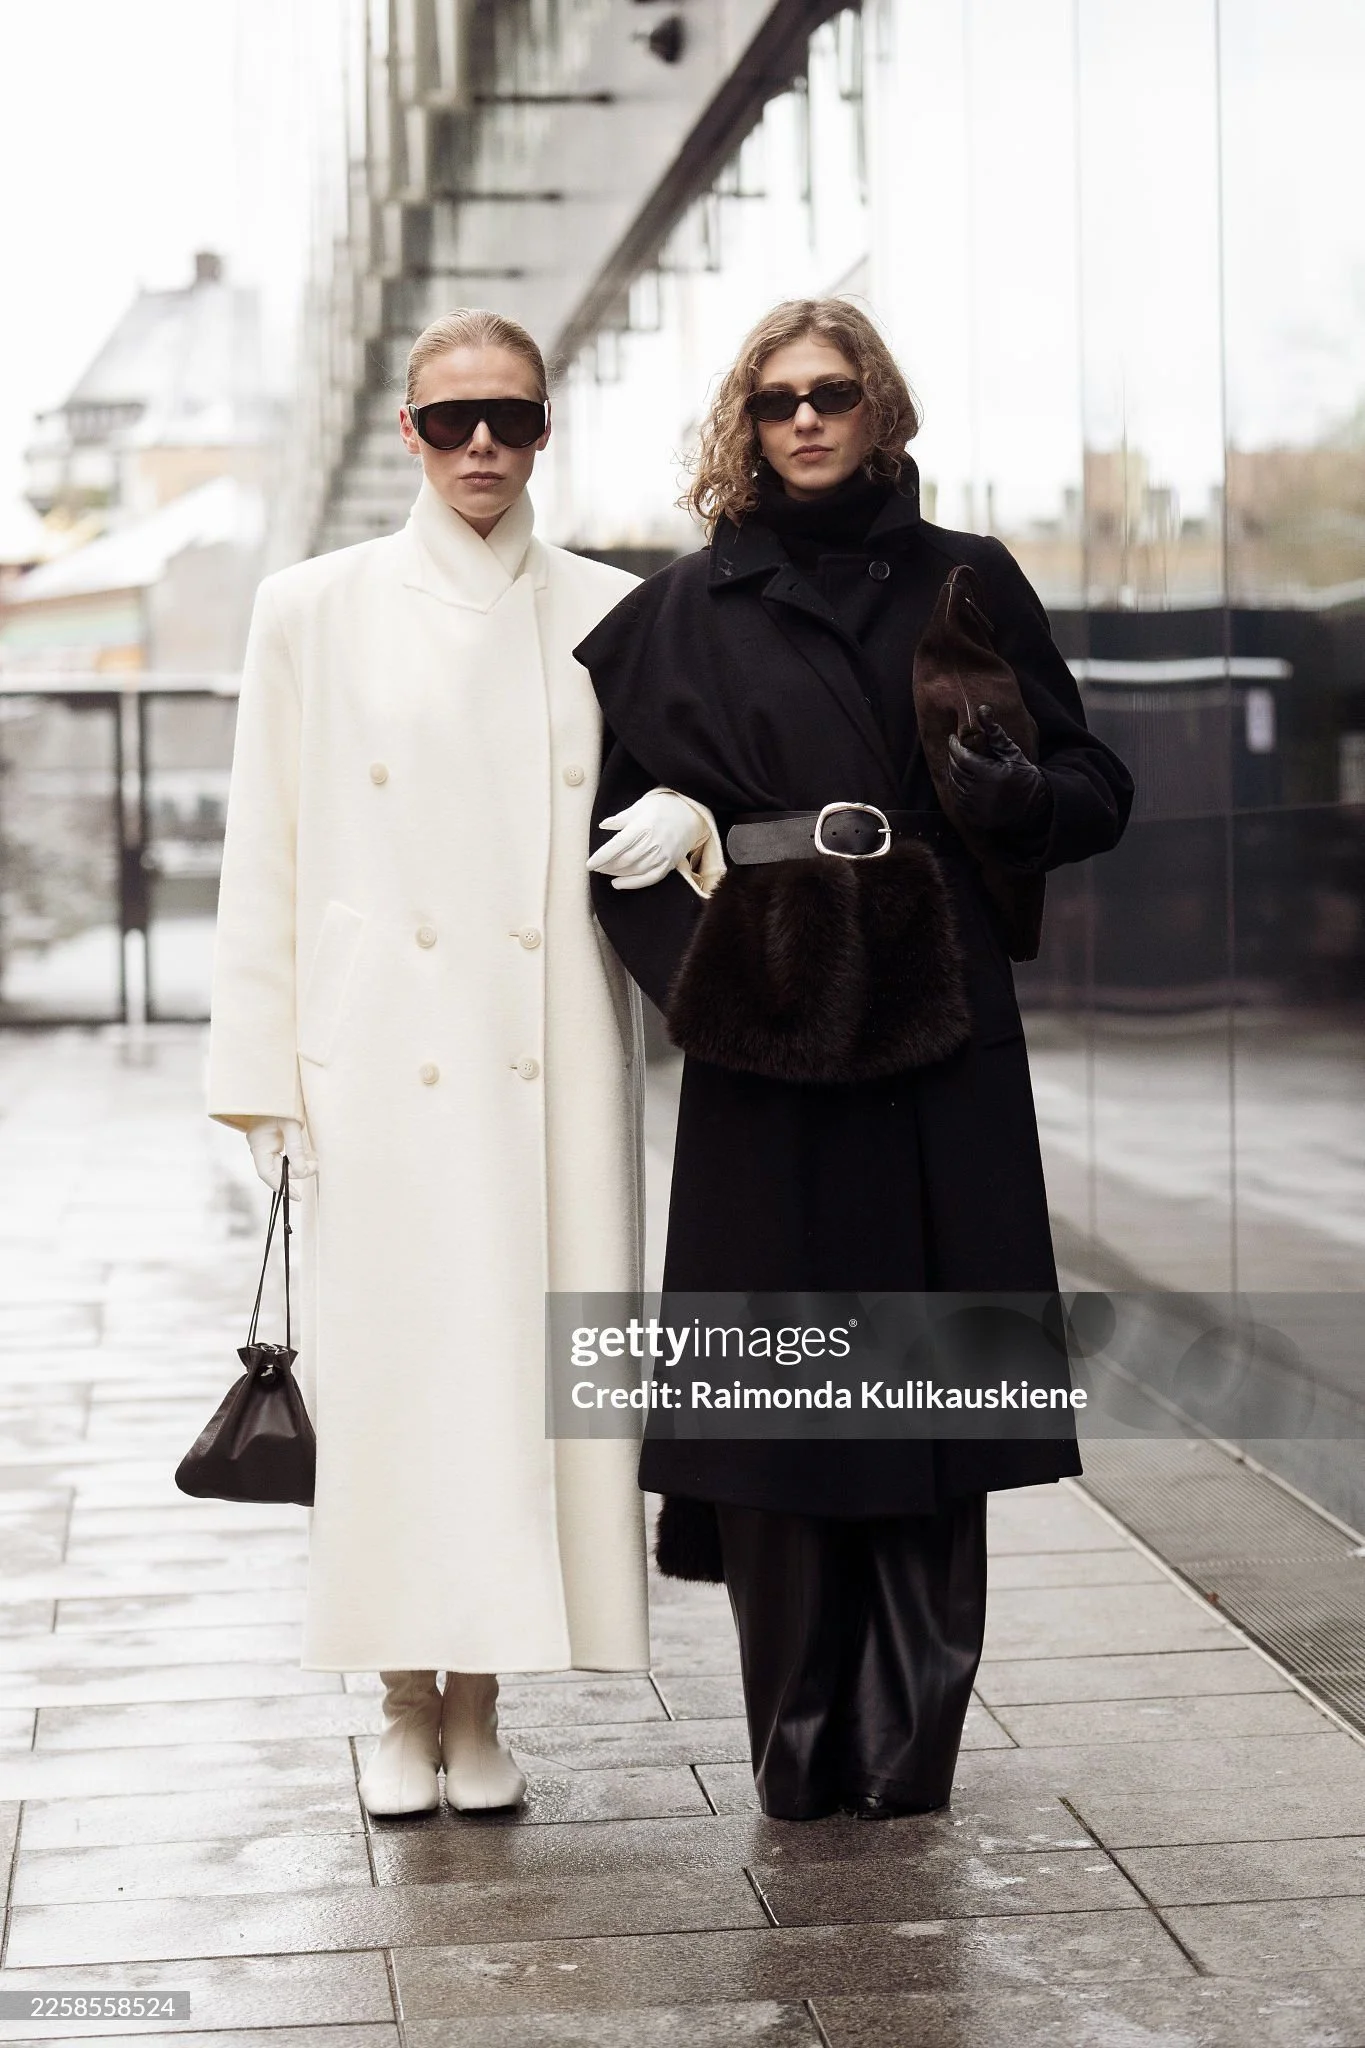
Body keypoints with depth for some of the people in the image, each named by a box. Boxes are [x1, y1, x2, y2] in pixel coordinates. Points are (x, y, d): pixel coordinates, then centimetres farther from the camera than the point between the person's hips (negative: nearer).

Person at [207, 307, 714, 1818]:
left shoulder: (610, 615, 10)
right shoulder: (314, 612, 7)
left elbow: (690, 776, 17)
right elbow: (265, 857, 6)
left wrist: (680, 819, -9)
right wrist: (263, 1074, 0)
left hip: (550, 1054, 1)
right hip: (377, 1055, -1)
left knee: (522, 1355, 0)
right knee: (390, 1363, -2)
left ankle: (479, 1704, 13)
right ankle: (405, 1703, 12)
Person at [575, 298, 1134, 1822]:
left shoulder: (966, 584, 10)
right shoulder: (683, 612, 9)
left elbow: (1094, 787, 10)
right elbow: (596, 803, 11)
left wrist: (1015, 792, -12)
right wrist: (692, 950, -5)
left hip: (944, 1043, 1)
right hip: (765, 1041, 0)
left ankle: (907, 1741, 10)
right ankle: (800, 1750, 10)